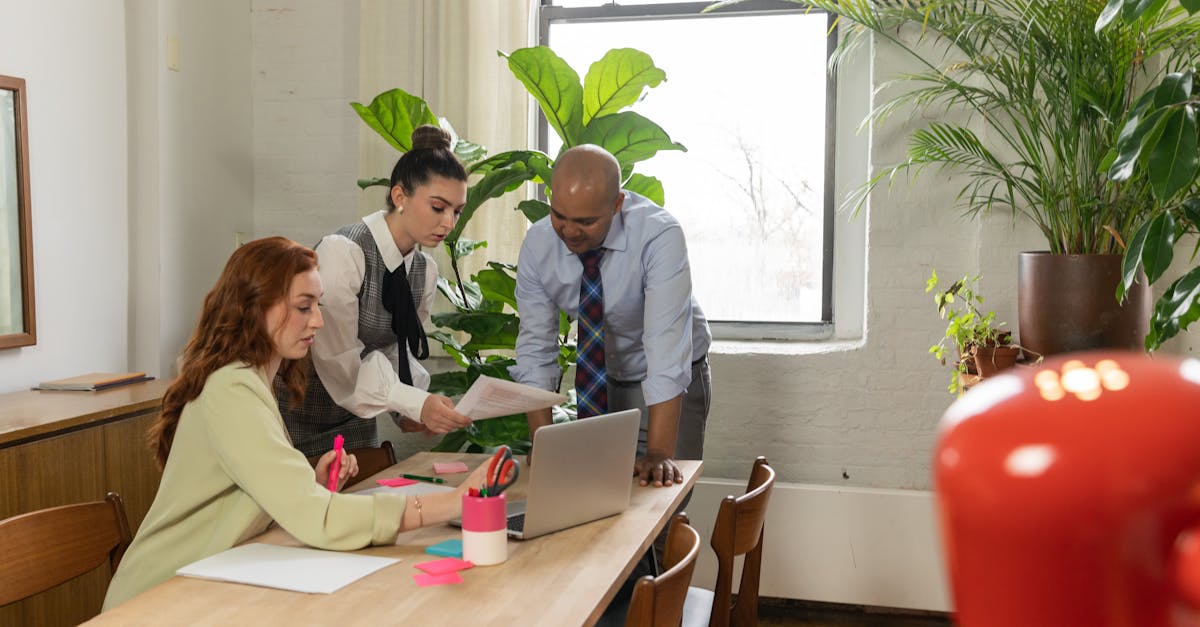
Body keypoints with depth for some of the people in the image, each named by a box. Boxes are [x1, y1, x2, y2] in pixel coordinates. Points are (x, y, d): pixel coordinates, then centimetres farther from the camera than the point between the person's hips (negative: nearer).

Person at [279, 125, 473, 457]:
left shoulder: (425, 270, 0)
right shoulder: (341, 252, -23)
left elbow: (400, 352, 6)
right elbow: (339, 359, -24)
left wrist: (410, 413, -11)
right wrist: (415, 403, -30)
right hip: (297, 417, -6)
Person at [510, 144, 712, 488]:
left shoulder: (658, 235, -29)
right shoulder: (537, 245, -16)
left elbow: (666, 344, -35)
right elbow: (535, 348, -13)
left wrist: (659, 454, -41)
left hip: (669, 389, -3)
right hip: (598, 381, 3)